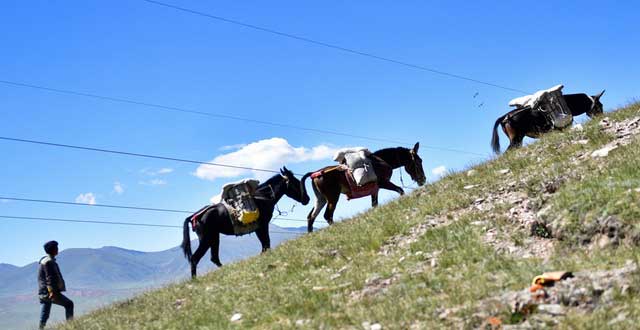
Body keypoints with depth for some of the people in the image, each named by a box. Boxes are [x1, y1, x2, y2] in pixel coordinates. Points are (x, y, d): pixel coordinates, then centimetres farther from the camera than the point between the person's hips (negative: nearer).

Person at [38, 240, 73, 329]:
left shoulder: (45, 260, 19)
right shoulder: (49, 261, -13)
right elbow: (50, 278, -21)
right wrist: (52, 292, -26)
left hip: (43, 293, 10)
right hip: (49, 292, -10)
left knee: (44, 316, 7)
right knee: (69, 304, 1)